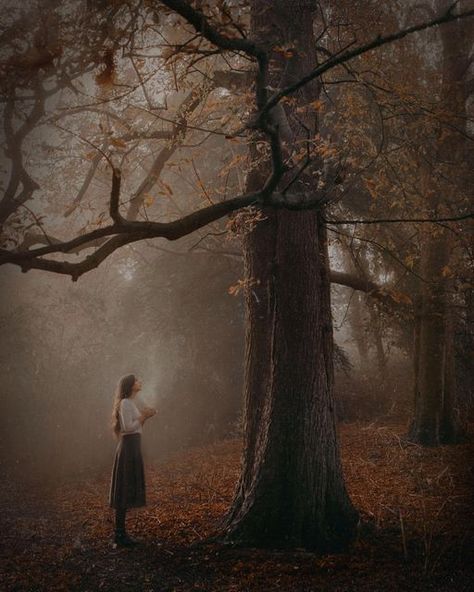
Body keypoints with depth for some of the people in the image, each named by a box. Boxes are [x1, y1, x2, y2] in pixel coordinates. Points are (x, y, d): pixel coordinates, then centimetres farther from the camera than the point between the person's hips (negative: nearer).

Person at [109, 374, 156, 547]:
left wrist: (145, 417, 8)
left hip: (132, 448, 10)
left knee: (127, 491, 11)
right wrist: (143, 416, -13)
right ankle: (119, 534, 0)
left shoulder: (131, 403, 16)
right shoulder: (125, 403, -12)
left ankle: (120, 532, 17)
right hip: (128, 448, -10)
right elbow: (127, 427, -20)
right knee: (124, 491, -6)